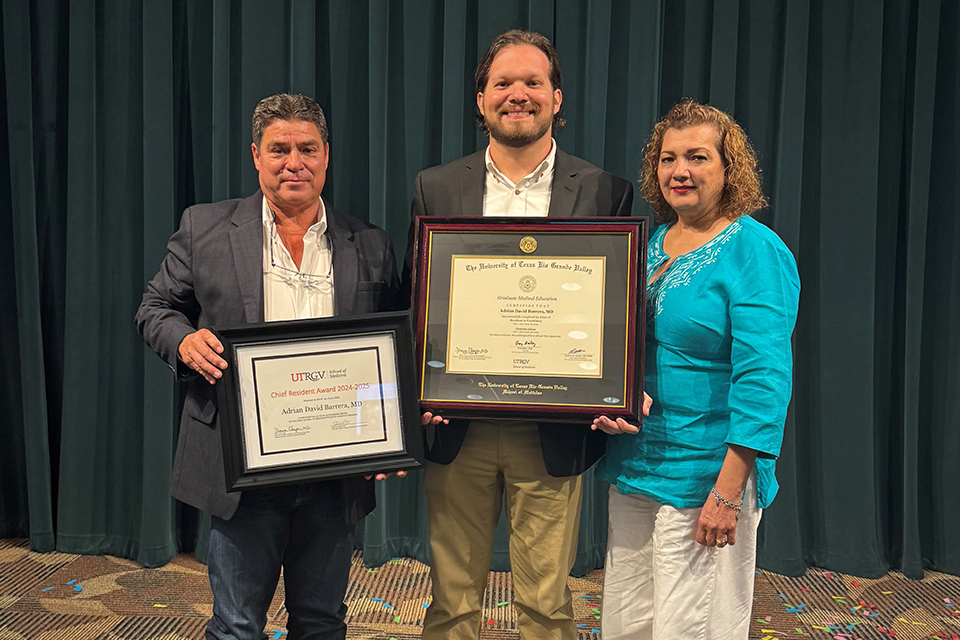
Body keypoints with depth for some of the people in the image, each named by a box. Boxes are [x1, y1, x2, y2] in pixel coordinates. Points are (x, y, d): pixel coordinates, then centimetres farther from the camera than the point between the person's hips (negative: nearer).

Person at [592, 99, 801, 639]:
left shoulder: (756, 252, -11)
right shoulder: (652, 245, 11)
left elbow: (763, 381, -17)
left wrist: (728, 494, -20)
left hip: (705, 475, -7)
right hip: (633, 468, 7)